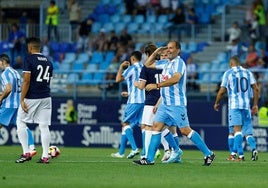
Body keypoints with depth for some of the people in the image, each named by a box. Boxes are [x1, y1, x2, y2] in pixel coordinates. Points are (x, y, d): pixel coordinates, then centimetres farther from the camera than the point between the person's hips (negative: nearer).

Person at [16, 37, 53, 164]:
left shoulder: (29, 60, -9)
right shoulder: (48, 62, 12)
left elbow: (26, 81, -15)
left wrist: (22, 100, -13)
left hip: (31, 97, -6)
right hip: (46, 98, 6)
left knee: (21, 123, 7)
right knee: (44, 126, 5)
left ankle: (26, 153, 0)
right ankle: (45, 156, 2)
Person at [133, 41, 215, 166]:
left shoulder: (179, 63, -11)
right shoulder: (166, 63, 15)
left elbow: (175, 79, -28)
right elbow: (148, 64, 28)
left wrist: (157, 85, -29)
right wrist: (156, 52, 13)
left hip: (177, 104, -8)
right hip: (165, 103, 8)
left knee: (185, 130, -8)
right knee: (156, 127, 1)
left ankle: (208, 154, -1)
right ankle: (149, 159, 1)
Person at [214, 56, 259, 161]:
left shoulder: (228, 73, 2)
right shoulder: (248, 73, 12)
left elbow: (222, 91, 1)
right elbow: (256, 89, 6)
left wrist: (217, 103, 16)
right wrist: (255, 105, 12)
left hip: (234, 105, -4)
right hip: (246, 105, 4)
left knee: (237, 129, -9)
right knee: (247, 129, 13)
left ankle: (240, 155, -20)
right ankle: (253, 148, -9)